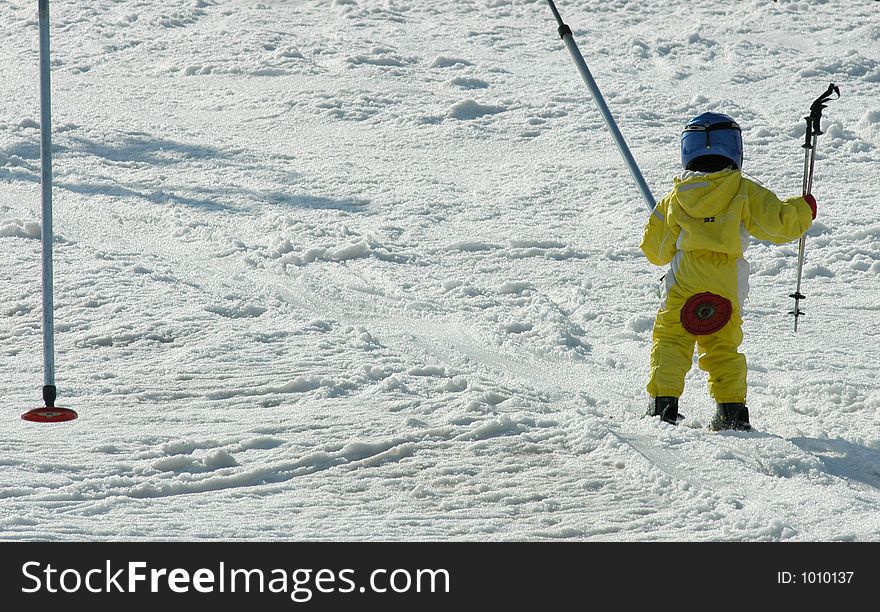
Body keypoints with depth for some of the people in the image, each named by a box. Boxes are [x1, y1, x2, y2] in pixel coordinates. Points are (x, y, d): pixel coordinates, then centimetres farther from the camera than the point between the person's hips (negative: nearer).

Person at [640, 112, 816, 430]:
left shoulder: (675, 198, 5)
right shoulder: (744, 192, -2)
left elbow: (656, 250, 11)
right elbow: (778, 223, -1)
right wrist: (802, 210, 19)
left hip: (682, 284, 0)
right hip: (727, 286, 1)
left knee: (670, 342, 6)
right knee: (724, 348, 13)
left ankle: (663, 402, -7)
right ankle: (732, 410, 7)